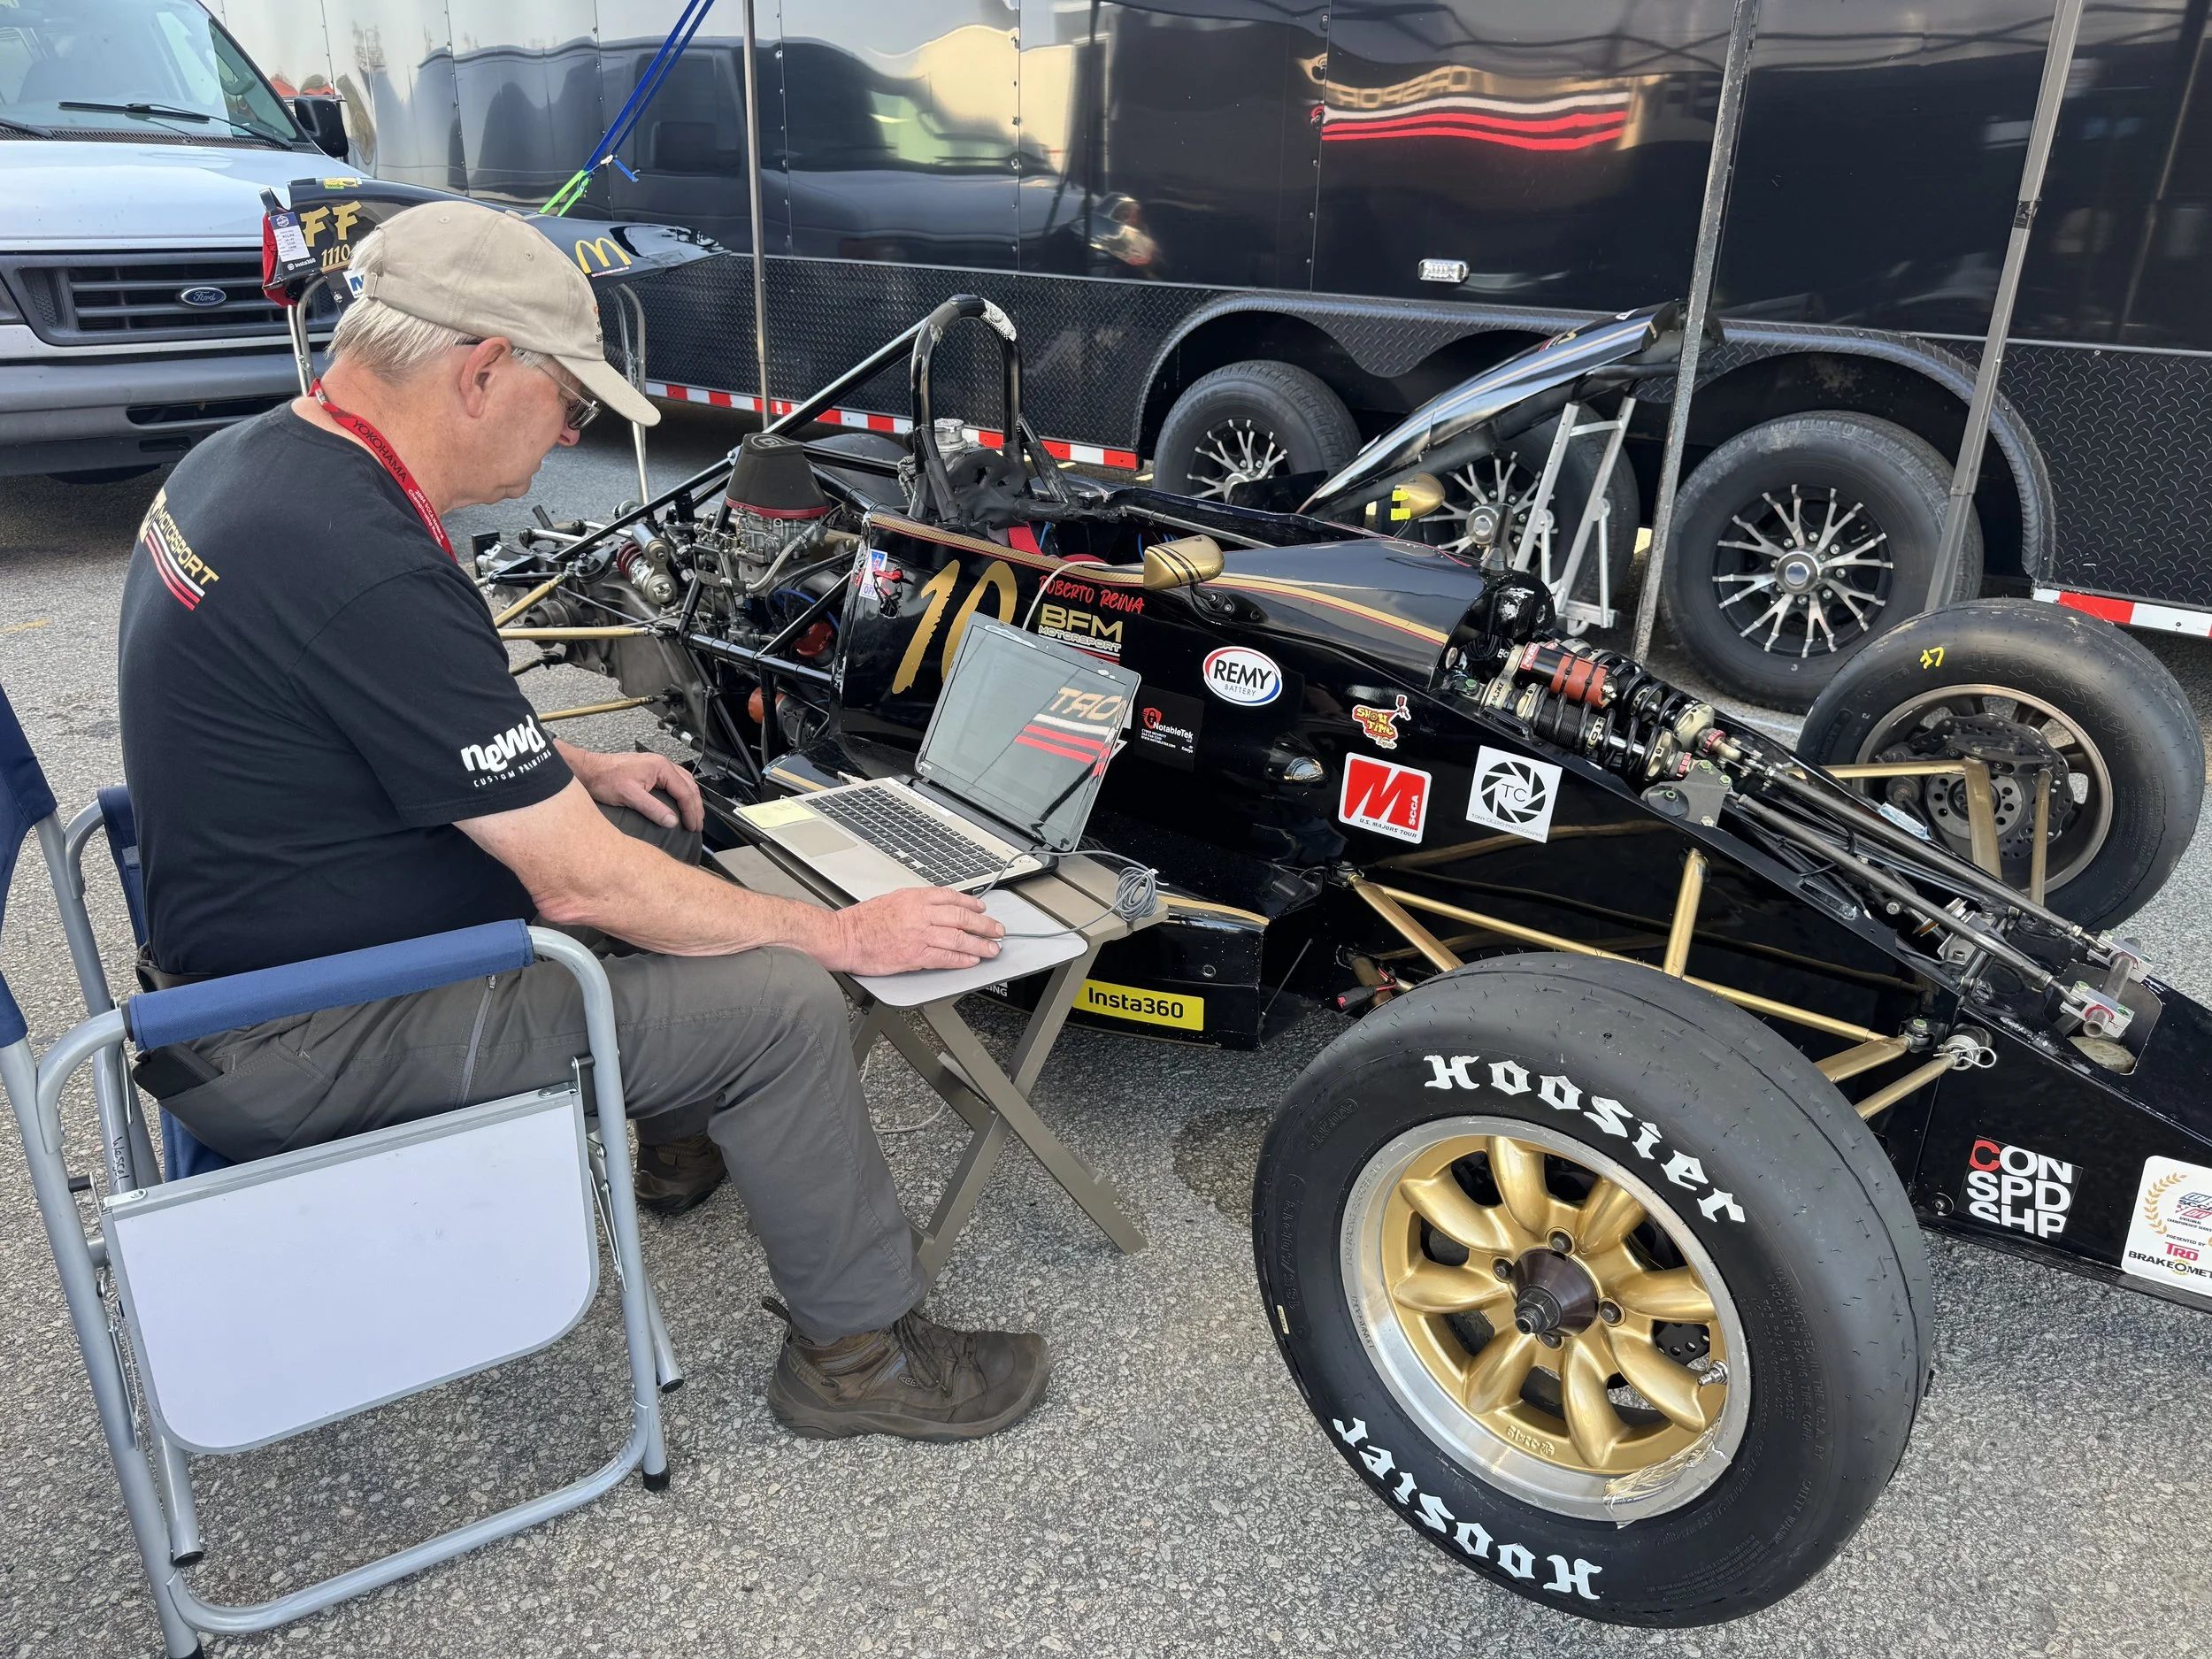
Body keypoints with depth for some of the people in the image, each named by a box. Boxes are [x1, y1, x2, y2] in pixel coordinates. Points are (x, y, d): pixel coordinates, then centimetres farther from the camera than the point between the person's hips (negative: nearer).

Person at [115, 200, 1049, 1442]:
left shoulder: (248, 457, 1)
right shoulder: (372, 572, -30)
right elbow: (579, 887, -27)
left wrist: (570, 770, 9)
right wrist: (846, 933, -17)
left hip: (243, 937, 10)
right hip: (293, 1050, -10)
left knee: (655, 830, 17)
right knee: (779, 1000, -14)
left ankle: (682, 1124, 35)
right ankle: (862, 1351, 6)